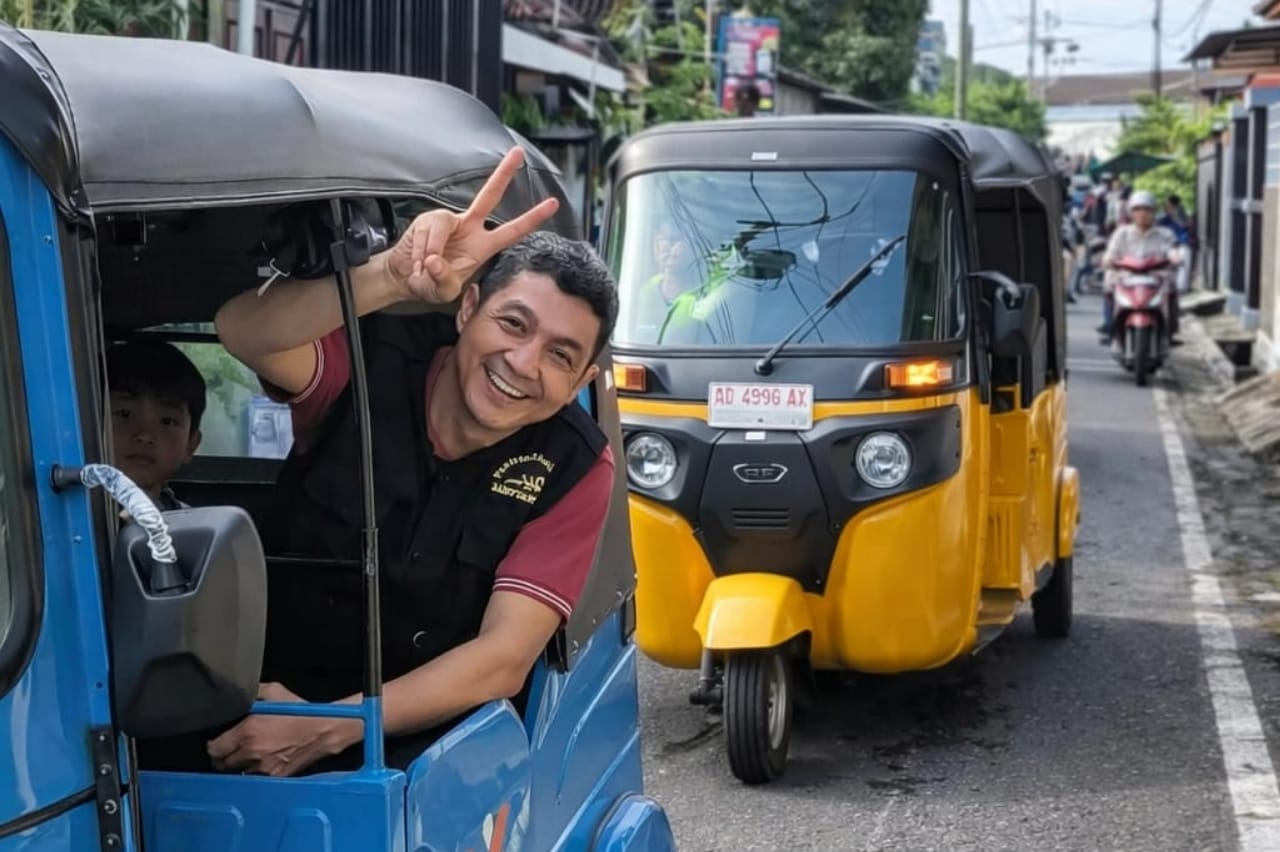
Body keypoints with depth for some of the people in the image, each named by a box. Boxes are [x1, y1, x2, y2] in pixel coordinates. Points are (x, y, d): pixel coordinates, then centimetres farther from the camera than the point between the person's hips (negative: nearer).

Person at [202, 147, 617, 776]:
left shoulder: (573, 470, -8)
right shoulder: (375, 360, -9)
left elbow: (502, 662, -15)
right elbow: (242, 331, -29)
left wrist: (326, 729, -25)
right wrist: (393, 278, -46)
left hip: (432, 735, 0)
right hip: (269, 700, 0)